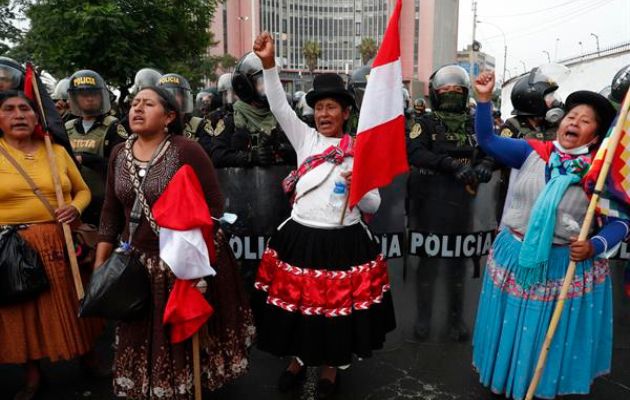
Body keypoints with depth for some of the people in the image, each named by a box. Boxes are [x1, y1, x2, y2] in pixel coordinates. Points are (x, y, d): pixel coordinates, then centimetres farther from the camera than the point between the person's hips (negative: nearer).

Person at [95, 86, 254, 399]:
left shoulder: (187, 150, -15)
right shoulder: (119, 153, 3)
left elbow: (214, 206, -14)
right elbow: (111, 212, 8)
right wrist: (99, 265, 7)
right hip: (137, 263, 5)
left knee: (184, 337, 14)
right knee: (139, 340, 18)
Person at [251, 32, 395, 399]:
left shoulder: (359, 152, 1)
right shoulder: (305, 139, 5)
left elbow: (373, 206, 3)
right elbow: (280, 106, -9)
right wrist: (269, 64, -22)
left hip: (344, 242, -1)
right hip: (301, 238, 2)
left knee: (338, 306, 11)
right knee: (297, 302, 11)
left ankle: (331, 367, 37)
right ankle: (298, 360, 38)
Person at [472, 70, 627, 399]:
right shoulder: (533, 152, -3)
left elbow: (620, 221, -3)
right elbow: (487, 139, -4)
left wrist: (595, 246, -20)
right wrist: (484, 99, -15)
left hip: (567, 266, -1)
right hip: (515, 257, 2)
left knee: (555, 338, 15)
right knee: (512, 330, 18)